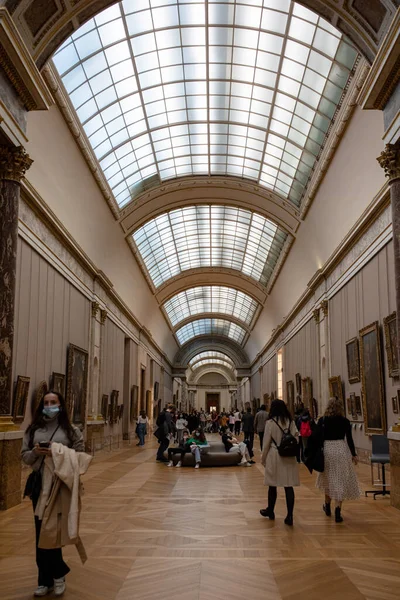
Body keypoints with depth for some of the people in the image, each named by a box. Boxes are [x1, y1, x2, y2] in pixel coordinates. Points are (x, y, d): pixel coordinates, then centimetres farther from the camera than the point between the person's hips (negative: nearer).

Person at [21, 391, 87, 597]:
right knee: (41, 531, 7)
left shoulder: (70, 430, -1)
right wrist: (35, 452, -13)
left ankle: (48, 578, 19)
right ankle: (47, 579, 21)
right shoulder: (33, 429, 6)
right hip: (39, 484, 3)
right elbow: (24, 456, 7)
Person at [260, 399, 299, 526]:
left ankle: (270, 511, 28)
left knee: (272, 485, 12)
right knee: (289, 486, 2)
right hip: (289, 457, 3)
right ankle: (289, 516, 0)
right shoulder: (290, 422, 1)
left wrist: (263, 458, 4)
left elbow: (266, 442, -6)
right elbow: (296, 438, 0)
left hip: (274, 455, -2)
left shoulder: (270, 422, -9)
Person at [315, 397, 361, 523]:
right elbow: (349, 439, -2)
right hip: (341, 450, -1)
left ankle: (327, 507, 34)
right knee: (340, 481, 3)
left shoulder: (322, 421, -3)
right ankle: (337, 512, -5)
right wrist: (354, 454, 8)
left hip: (326, 450, 2)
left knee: (329, 480, 19)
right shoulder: (345, 421, -4)